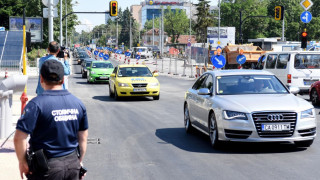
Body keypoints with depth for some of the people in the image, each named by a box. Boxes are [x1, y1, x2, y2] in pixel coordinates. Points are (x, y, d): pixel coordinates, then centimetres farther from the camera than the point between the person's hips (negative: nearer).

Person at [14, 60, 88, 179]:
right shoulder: (78, 103, 3)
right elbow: (83, 138, 10)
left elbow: (19, 138, -18)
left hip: (47, 167, -4)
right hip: (72, 164, 5)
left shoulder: (37, 104, -14)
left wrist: (22, 162, -4)